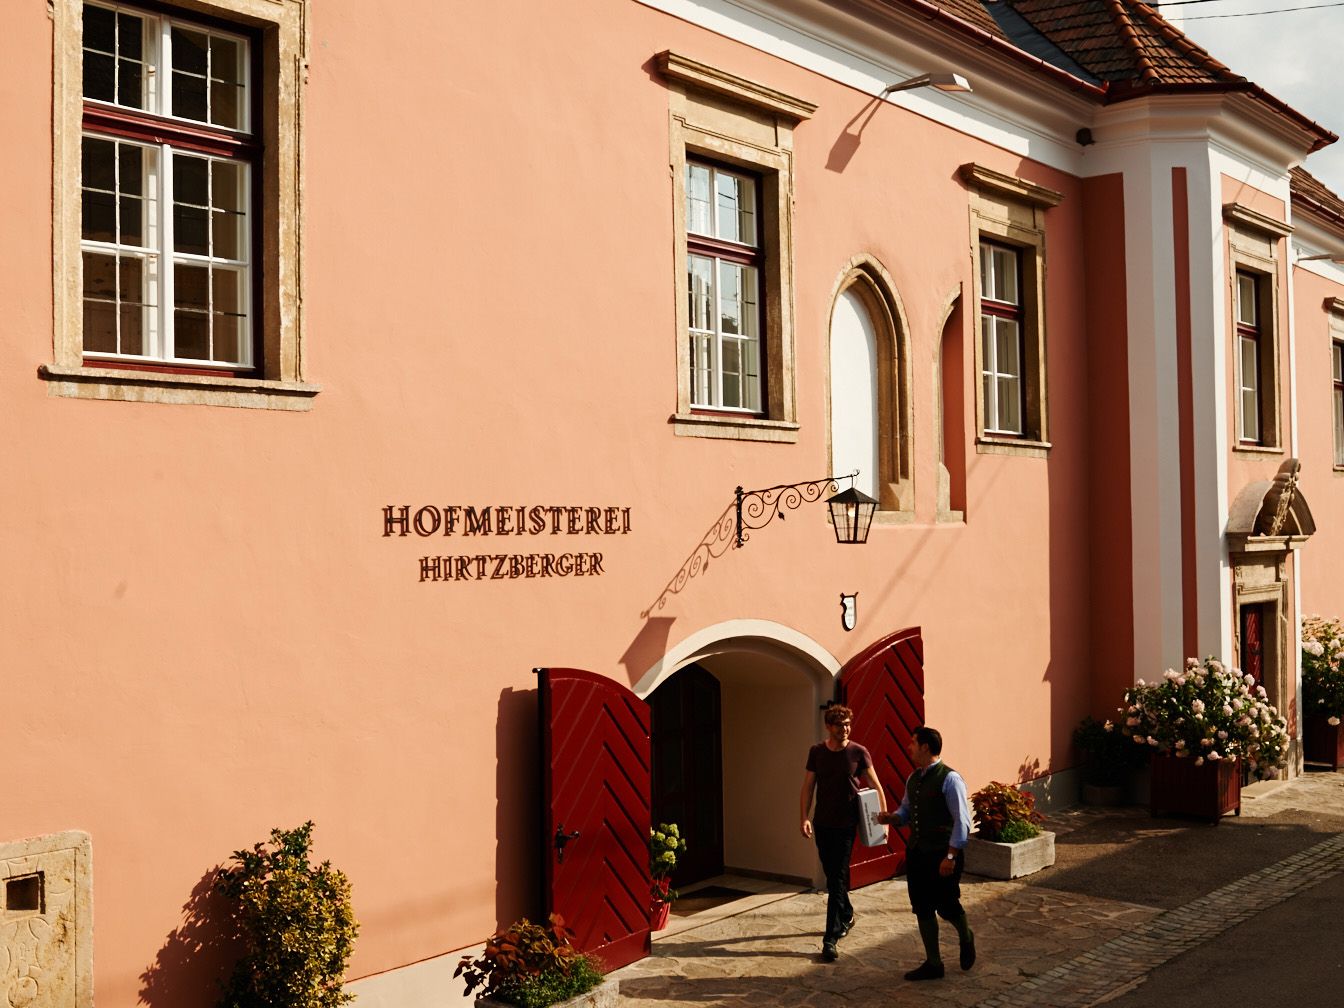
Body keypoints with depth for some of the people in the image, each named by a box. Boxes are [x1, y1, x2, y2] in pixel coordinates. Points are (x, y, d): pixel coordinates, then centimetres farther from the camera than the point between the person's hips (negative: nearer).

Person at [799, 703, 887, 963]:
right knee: (832, 875, 15)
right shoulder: (816, 752, 2)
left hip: (846, 824, -4)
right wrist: (805, 818, -7)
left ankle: (830, 938, -9)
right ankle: (846, 916, 39)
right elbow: (808, 786, 4)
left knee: (837, 878, -9)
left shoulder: (858, 753, -6)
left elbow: (876, 787, 0)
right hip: (822, 824, 4)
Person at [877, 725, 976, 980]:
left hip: (942, 855, -7)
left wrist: (951, 856, -20)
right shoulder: (913, 779, 9)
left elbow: (962, 821, -17)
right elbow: (906, 811, 21)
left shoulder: (949, 779, -15)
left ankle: (966, 937, 36)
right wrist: (891, 817, -2)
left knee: (946, 906, 3)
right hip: (916, 853, 7)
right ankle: (933, 964, 20)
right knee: (922, 909, 9)